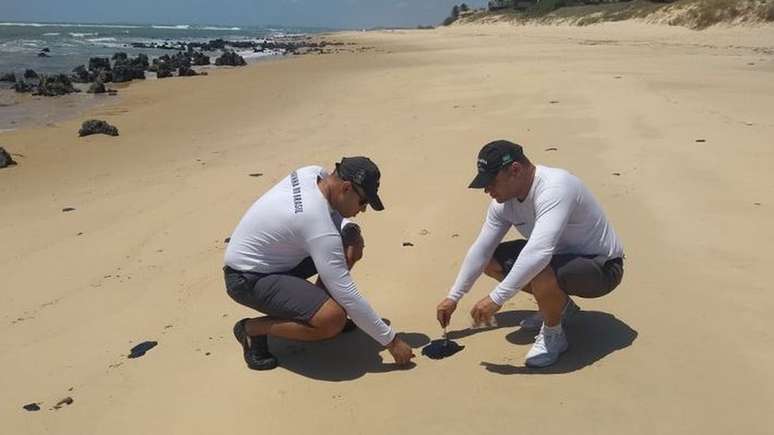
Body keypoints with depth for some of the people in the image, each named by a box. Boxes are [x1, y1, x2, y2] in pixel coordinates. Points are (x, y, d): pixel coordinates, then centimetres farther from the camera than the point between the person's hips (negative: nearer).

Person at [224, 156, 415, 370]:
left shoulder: (314, 173, -9)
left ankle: (315, 306, 13)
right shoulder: (320, 228, -33)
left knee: (352, 238, 1)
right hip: (247, 278, -9)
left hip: (273, 256, 10)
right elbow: (347, 295, -29)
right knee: (334, 320, -28)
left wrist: (350, 230, -9)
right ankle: (252, 328, -7)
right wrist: (391, 341, -20)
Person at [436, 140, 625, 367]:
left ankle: (553, 335, -6)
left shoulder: (554, 188, -33)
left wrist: (496, 298, -42)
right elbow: (481, 249, 0)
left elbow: (539, 253, -45)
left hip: (602, 267, -8)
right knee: (491, 261, 1)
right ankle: (557, 305, 15)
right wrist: (453, 297, 1)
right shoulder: (504, 201, -7)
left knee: (540, 276, -38)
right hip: (561, 256, 8)